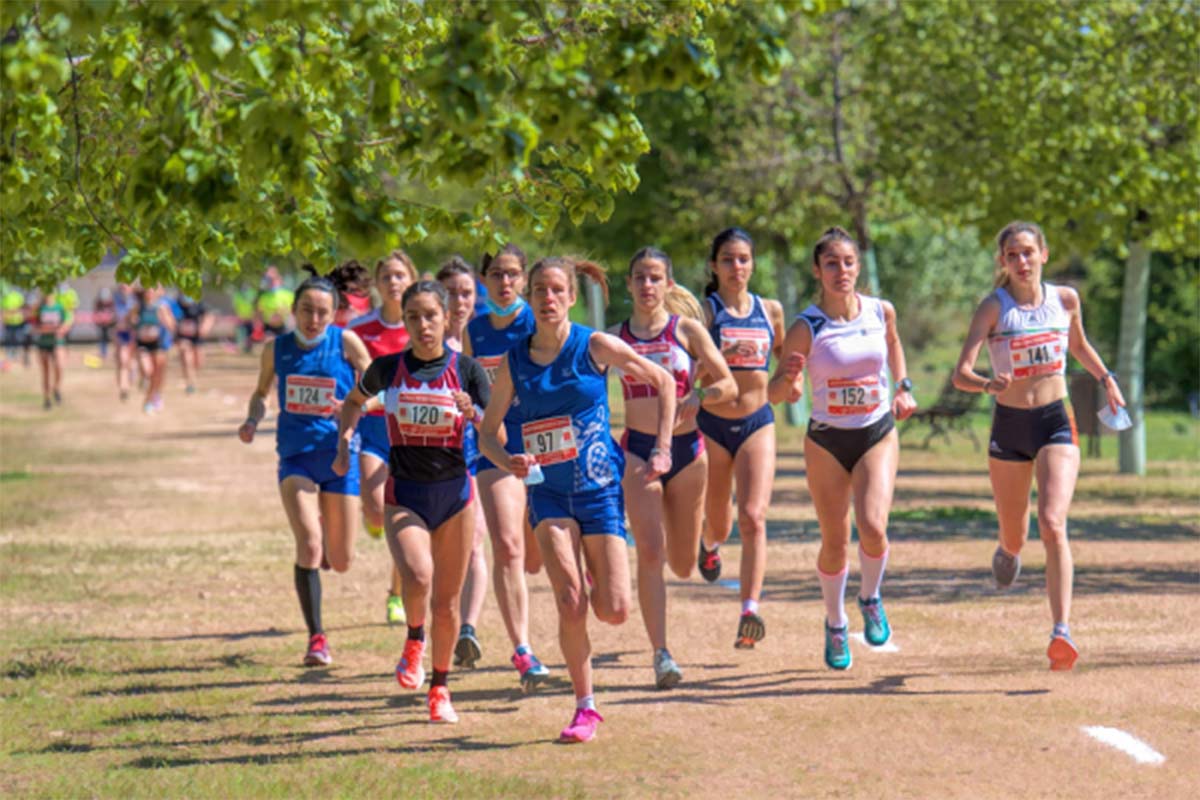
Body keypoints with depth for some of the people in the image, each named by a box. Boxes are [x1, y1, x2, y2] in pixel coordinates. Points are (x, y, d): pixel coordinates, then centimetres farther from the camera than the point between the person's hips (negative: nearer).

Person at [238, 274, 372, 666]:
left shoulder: (345, 342, -5)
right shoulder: (276, 349, 2)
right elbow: (261, 392, 18)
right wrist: (252, 420, -3)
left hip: (339, 456, 0)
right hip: (295, 457, 0)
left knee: (341, 562, 6)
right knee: (309, 546, -19)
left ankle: (327, 534, 45)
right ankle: (316, 639, -8)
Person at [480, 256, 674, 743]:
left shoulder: (595, 346, -6)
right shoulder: (514, 362, 1)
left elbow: (663, 382, 4)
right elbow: (487, 433, 7)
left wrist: (662, 449, -1)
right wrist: (508, 462, -14)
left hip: (600, 488, -1)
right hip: (548, 492, 1)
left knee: (614, 612, -6)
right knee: (571, 604, -14)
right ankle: (585, 708, 1)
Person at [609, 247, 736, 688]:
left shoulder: (687, 329, 0)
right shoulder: (614, 337, 4)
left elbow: (729, 385, -2)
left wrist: (697, 396, -21)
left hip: (686, 450, 1)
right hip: (637, 451, -1)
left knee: (682, 564, 9)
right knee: (650, 552, -15)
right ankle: (661, 655, -14)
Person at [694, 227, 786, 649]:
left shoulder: (770, 310, 5)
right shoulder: (705, 311, -5)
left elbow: (783, 354, 22)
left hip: (758, 423, 1)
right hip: (711, 424, -1)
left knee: (753, 518, -16)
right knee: (719, 522, 14)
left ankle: (750, 612, -21)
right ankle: (709, 543, 53)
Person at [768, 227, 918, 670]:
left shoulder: (881, 312, -5)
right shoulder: (806, 327, -14)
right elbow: (775, 393, -14)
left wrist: (903, 387, 12)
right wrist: (788, 380, -35)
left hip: (878, 434, 1)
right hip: (827, 440, -1)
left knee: (873, 527, -19)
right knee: (835, 543, 5)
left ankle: (870, 599, 11)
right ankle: (835, 624, 30)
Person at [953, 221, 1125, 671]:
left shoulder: (1065, 300, 2)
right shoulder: (993, 307, -7)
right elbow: (961, 374, -18)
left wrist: (1106, 379, 20)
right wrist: (987, 384, -37)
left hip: (1055, 423, 0)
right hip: (1008, 427, 0)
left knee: (1053, 525, -20)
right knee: (1013, 537, 14)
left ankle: (1062, 633, -26)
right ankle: (1008, 551, 55)